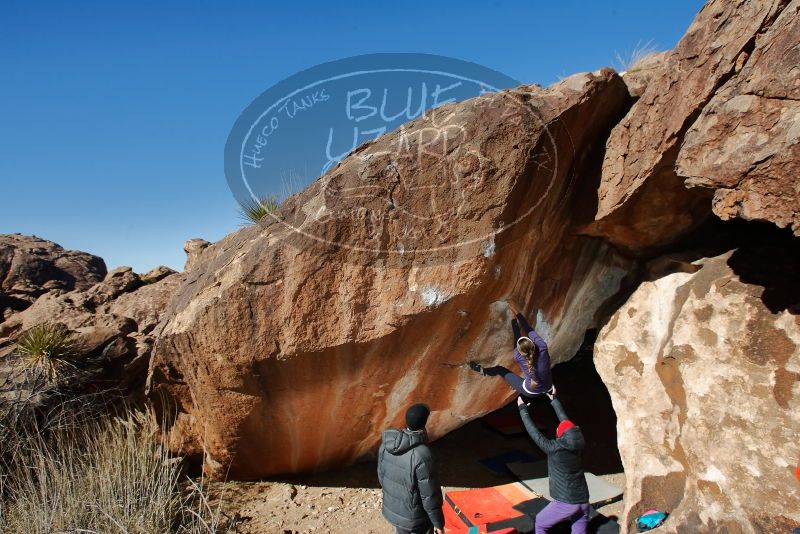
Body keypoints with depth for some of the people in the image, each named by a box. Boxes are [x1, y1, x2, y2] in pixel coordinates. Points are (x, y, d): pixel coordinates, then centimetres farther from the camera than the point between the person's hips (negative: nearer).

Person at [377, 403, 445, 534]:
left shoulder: (386, 444, -13)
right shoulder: (422, 455, -34)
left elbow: (381, 476, 2)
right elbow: (430, 496, -24)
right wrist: (438, 523, -9)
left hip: (391, 510, 6)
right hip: (414, 518, -6)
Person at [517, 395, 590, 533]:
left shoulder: (554, 448, -15)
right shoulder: (576, 444, 0)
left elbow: (534, 432, -6)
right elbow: (566, 420, 13)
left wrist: (522, 409, 5)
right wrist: (553, 400, 25)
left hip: (565, 503, -5)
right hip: (583, 501, 5)